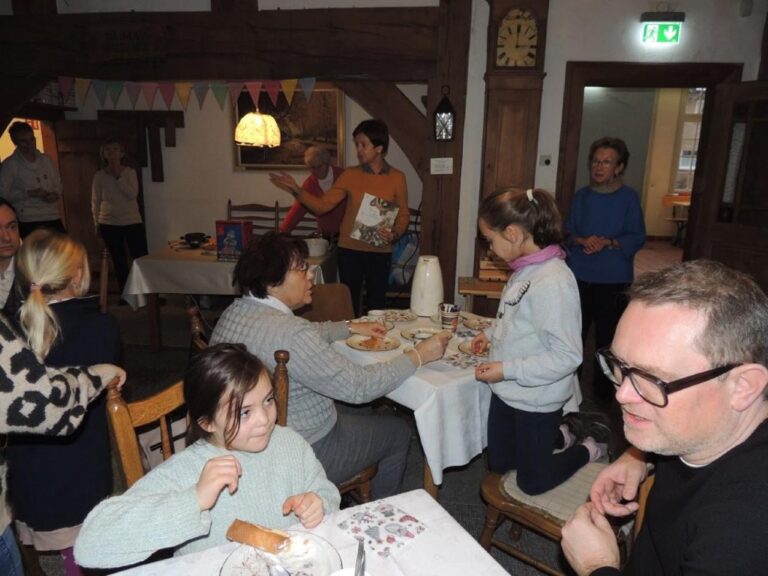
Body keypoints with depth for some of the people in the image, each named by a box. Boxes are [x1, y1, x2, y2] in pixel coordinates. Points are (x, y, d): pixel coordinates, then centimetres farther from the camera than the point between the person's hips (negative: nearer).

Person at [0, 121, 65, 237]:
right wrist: (30, 193, -16)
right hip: (28, 221, -4)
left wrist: (55, 195, -2)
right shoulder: (10, 164, -1)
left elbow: (58, 184, 20)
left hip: (53, 218, 5)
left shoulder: (45, 160, 13)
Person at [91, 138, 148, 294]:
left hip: (133, 222, -1)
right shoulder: (99, 176, 3)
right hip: (109, 224, 1)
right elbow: (95, 202, 6)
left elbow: (133, 194, -13)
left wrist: (119, 176, -15)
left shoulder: (130, 172, 1)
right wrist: (97, 224, 5)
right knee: (119, 262, 7)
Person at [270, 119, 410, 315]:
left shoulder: (397, 178, -3)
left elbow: (403, 214, 3)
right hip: (349, 249, 1)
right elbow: (322, 205, -2)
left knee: (376, 303, 9)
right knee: (349, 301, 10)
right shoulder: (350, 175, -1)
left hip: (380, 251, -1)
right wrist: (297, 191, -15)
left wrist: (395, 233, -16)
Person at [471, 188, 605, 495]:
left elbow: (567, 356, -27)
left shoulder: (553, 281, -28)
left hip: (536, 400, -8)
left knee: (532, 482, 13)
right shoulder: (524, 269, -1)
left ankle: (589, 450, 33)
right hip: (507, 392, 8)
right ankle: (558, 436, 41)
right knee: (499, 465, 24)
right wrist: (492, 333, 3)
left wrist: (507, 370, -26)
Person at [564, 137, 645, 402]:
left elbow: (637, 238, -4)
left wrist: (609, 243, -19)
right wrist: (582, 240, -12)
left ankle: (603, 387, 22)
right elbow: (568, 231, 8)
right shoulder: (582, 196, 6)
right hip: (580, 275, 3)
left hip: (614, 280, -3)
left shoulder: (628, 197, -4)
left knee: (607, 334, 5)